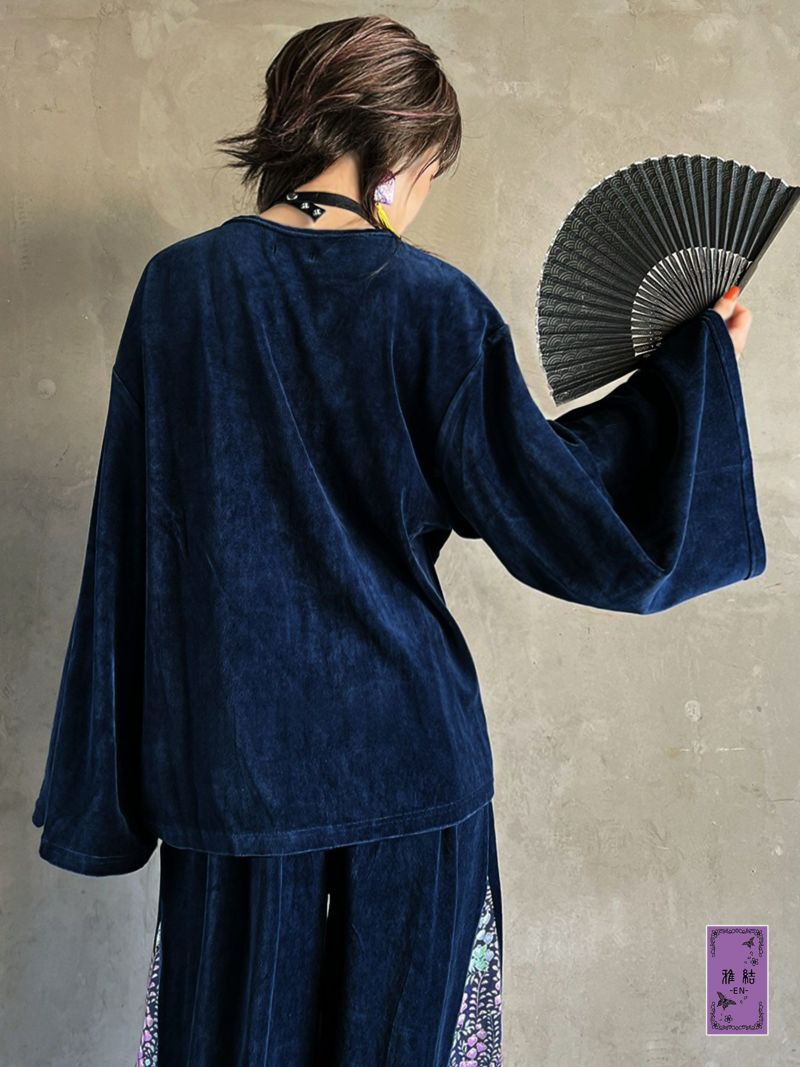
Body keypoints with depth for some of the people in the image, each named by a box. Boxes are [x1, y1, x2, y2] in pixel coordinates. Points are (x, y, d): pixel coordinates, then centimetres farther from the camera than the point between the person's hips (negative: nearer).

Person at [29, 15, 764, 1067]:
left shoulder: (177, 285, -3)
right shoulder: (433, 305, -11)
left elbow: (129, 547, -1)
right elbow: (546, 506, -7)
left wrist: (113, 788, 9)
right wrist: (691, 361, 3)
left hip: (227, 752, 3)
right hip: (406, 744, -2)